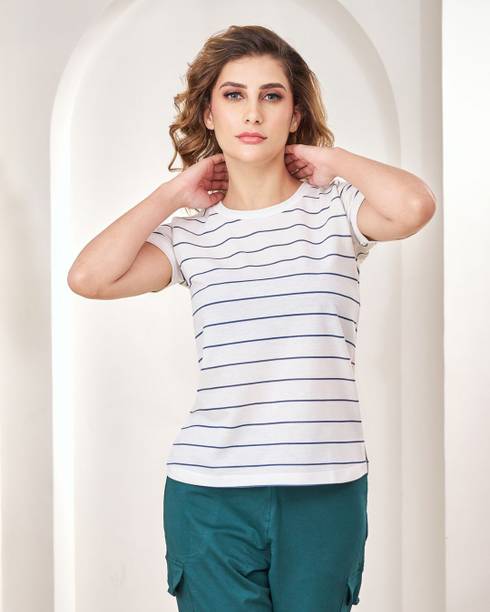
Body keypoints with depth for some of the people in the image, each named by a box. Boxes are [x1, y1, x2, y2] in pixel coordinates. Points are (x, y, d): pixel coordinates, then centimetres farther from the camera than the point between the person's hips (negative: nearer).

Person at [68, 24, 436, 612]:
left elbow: (414, 205, -20)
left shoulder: (335, 209, 2)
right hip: (209, 489, 1)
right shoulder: (190, 235, 6)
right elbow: (88, 277, -10)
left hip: (326, 485, 0)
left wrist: (329, 158, -3)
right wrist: (176, 192, -1)